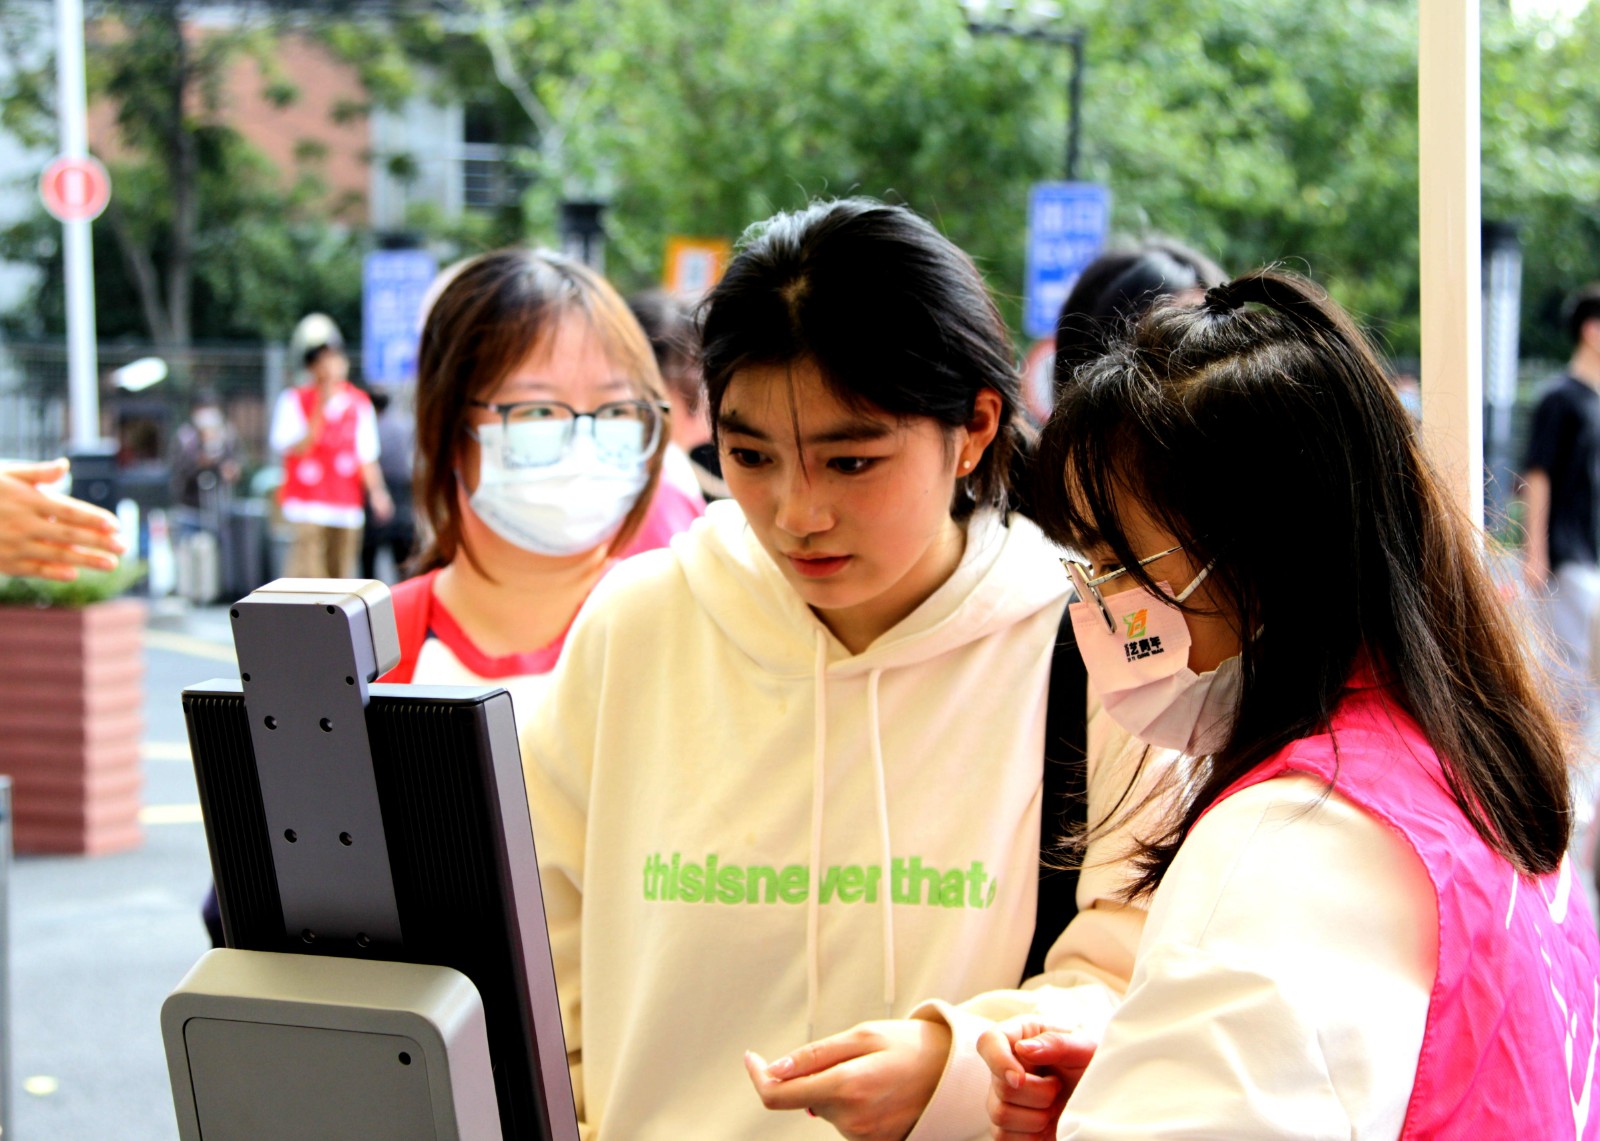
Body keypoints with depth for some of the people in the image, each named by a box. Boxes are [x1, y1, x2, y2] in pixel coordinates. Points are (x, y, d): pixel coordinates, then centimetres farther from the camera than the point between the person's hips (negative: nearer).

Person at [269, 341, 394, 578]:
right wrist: (320, 410, -18)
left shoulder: (359, 403, 11)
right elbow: (294, 449, -12)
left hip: (347, 508, 4)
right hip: (306, 504, -4)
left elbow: (367, 457, 11)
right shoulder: (295, 401, 0)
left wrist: (376, 492, -4)